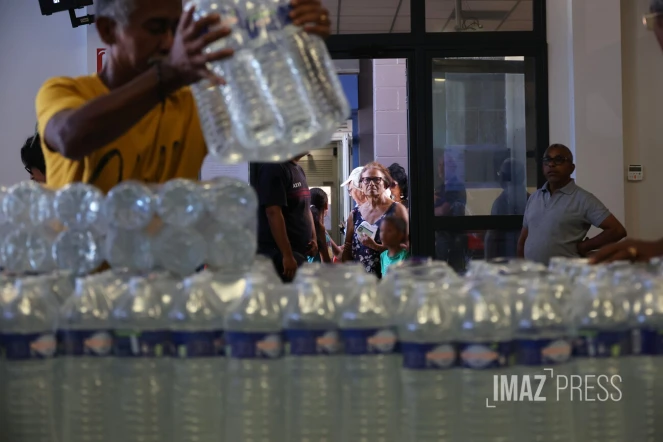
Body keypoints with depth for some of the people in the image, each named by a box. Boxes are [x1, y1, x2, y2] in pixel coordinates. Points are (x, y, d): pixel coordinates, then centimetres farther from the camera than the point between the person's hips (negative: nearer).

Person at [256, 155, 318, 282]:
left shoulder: (299, 170, 15)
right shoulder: (274, 168, -14)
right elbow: (273, 213, -22)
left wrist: (313, 238, 7)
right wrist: (287, 255, -24)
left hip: (299, 251, 9)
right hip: (279, 253, -9)